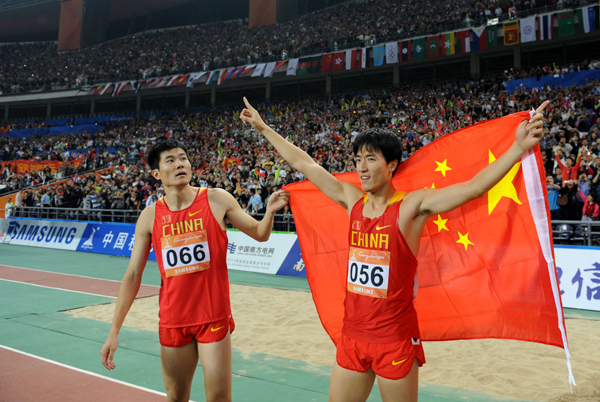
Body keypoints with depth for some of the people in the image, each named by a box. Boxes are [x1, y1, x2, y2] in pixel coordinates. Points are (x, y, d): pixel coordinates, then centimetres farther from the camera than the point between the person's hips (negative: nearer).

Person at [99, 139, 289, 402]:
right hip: (172, 321, 2)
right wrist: (114, 331, 0)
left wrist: (270, 211, -18)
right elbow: (132, 277, 2)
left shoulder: (217, 200, -5)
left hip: (214, 318, -2)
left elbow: (259, 234, 4)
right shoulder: (150, 217, -1)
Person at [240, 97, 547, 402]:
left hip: (395, 339, -5)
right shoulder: (353, 200, 3)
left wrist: (520, 147, -33)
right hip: (352, 336, 5)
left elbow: (474, 187, -22)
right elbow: (303, 163, 10)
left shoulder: (412, 206, -11)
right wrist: (263, 128, 17)